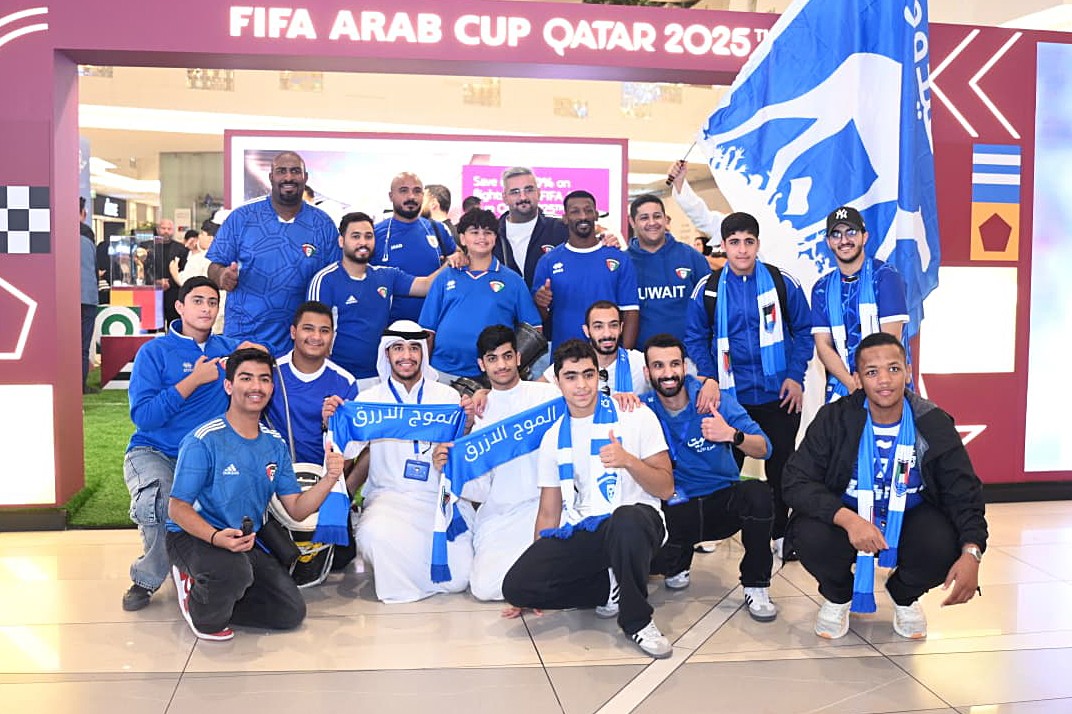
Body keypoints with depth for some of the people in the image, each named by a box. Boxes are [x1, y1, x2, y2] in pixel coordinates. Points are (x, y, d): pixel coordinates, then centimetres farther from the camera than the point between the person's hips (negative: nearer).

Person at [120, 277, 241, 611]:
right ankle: (148, 579, -3)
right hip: (154, 453, -3)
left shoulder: (228, 349, 10)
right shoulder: (155, 352, -2)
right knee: (157, 502, -36)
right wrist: (194, 380, -15)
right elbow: (143, 416, -13)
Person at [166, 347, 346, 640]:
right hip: (193, 536, -6)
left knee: (292, 612, -2)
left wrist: (329, 479, -16)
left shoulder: (275, 444, 3)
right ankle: (204, 616, -2)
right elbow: (178, 508, -16)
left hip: (247, 542, 7)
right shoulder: (204, 440, -16)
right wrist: (216, 537, -34)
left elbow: (297, 509, 2)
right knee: (234, 572, -38)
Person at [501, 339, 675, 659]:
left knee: (626, 520, -41)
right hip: (578, 534, 4)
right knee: (516, 585, -21)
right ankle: (610, 588, 1)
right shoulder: (554, 437, 14)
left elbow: (666, 488, -1)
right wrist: (539, 567, 8)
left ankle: (637, 620, -16)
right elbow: (549, 512, 16)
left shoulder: (636, 417, 2)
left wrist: (628, 460, -19)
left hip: (633, 521, -3)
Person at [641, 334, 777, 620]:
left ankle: (756, 586, -10)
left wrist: (733, 435, -31)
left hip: (723, 500, 1)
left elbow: (764, 449, -9)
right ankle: (678, 566, 10)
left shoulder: (715, 401, -7)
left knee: (757, 493, -32)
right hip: (677, 509, 0)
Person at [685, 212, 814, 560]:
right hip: (730, 396, 0)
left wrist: (795, 376, -6)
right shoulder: (708, 289, -1)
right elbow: (695, 338, 4)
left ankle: (781, 532, 26)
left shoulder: (783, 283, -2)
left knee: (781, 465, 10)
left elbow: (803, 331, 4)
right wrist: (708, 378, -10)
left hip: (779, 394, 0)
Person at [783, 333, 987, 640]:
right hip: (846, 518, -1)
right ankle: (837, 597, 7)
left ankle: (905, 597, 10)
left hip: (909, 521, 1)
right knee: (812, 538, -33)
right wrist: (847, 518, -38)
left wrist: (972, 553, -29)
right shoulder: (834, 419, -15)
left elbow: (964, 494, -10)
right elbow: (796, 482, -21)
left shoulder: (933, 424, -11)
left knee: (944, 547, -31)